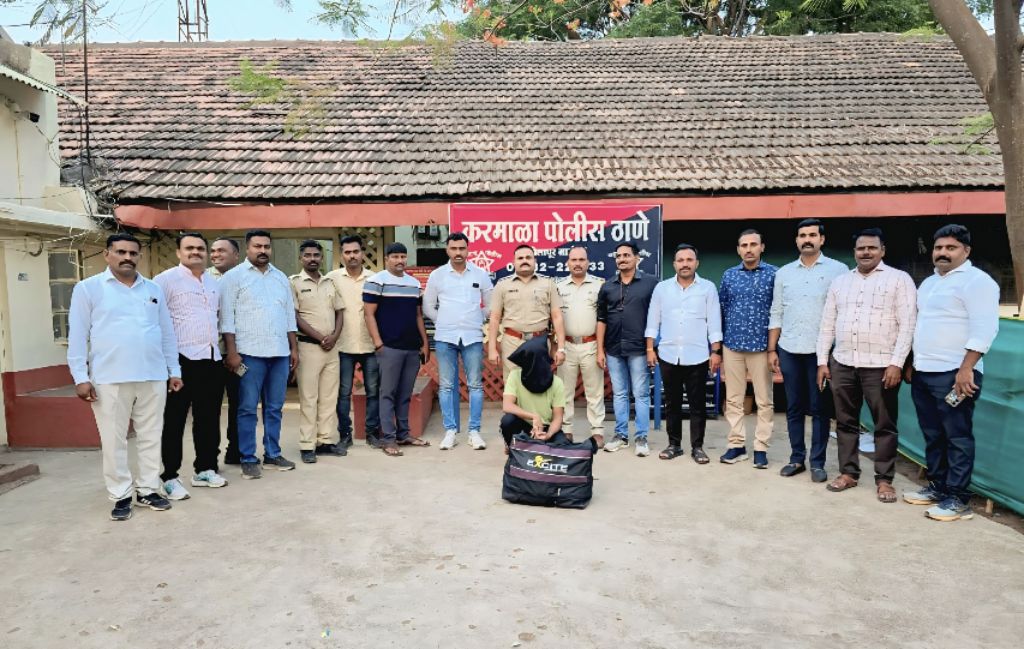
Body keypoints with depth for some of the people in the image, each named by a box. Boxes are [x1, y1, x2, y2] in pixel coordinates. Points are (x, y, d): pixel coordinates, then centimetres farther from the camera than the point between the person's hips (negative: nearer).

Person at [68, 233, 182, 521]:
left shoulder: (153, 290, 13)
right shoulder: (88, 288, 2)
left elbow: (167, 333, 15)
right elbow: (78, 335, -1)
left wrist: (174, 371, 12)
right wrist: (80, 377, -7)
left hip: (153, 377, 3)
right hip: (109, 379, -3)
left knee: (151, 437, 9)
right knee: (114, 440, 3)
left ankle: (148, 489, 20)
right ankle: (121, 495, 14)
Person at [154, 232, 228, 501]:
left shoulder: (213, 282, 16)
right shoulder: (166, 280, -5)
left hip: (212, 358, 7)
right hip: (182, 359, -6)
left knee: (208, 417, 12)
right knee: (174, 420, 1)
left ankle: (205, 469, 23)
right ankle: (170, 477, 8)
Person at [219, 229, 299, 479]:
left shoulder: (281, 277, 15)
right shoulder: (234, 276, -1)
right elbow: (227, 318, -6)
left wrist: (294, 348, 12)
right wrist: (232, 352, -12)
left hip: (280, 353, 5)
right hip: (250, 353, -5)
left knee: (274, 408, 11)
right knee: (248, 408, 1)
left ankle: (273, 454, 20)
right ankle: (248, 459, 8)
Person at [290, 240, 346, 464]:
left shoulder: (330, 283, 13)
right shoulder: (294, 283, -2)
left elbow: (339, 312, 14)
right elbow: (295, 317, -9)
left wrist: (334, 337, -3)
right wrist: (320, 338, -11)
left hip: (331, 347, 5)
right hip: (308, 346, -5)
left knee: (330, 397, 7)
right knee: (308, 397, -2)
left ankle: (327, 440, 15)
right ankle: (307, 445, 3)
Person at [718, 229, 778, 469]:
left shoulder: (773, 274, -2)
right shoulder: (729, 275, 7)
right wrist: (717, 346, 9)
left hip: (761, 346, -2)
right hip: (732, 346, 3)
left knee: (764, 400, 4)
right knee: (733, 399, 7)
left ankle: (761, 447, 13)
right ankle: (736, 444, 17)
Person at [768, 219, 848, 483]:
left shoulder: (838, 270, -1)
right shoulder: (784, 273, 10)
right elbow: (776, 314, 11)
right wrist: (771, 350, 6)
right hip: (789, 350, 3)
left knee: (819, 409, 4)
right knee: (794, 407, 9)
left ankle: (817, 462, 14)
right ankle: (797, 458, 20)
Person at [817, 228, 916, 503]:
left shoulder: (899, 279, 0)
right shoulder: (839, 281, 13)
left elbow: (907, 325, -6)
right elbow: (827, 324, 13)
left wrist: (896, 363, -14)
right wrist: (822, 361, 7)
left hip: (881, 366, -4)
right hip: (842, 364, 4)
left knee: (885, 425, 4)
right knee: (845, 422, 11)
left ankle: (884, 479, 14)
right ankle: (848, 473, 22)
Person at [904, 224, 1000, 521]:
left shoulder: (976, 280, -8)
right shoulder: (928, 283, 18)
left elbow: (984, 328, -18)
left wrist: (966, 368, -23)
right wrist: (912, 363, 20)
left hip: (954, 374, -8)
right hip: (923, 373, 8)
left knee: (957, 437, -2)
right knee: (933, 436, 14)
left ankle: (958, 499, 4)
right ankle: (938, 487, 25)